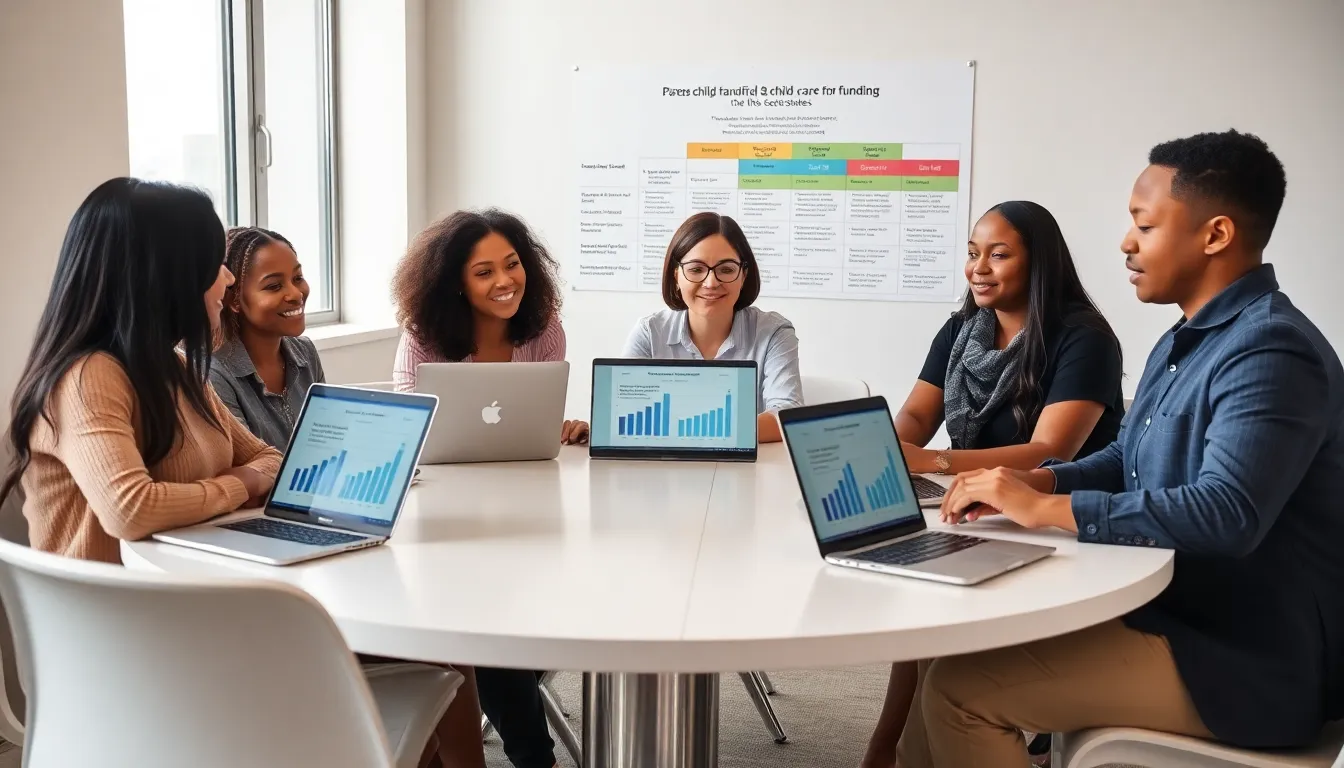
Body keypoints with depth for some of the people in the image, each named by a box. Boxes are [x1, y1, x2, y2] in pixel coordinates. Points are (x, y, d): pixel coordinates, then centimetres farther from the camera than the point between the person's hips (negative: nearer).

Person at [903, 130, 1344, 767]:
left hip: (1243, 662, -10)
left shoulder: (1270, 351, -21)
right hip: (1178, 619, 10)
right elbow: (1127, 463, 21)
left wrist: (1045, 509, -26)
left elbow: (1226, 514, -33)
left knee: (962, 687, -16)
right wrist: (1031, 482, 0)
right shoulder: (1183, 342, 13)